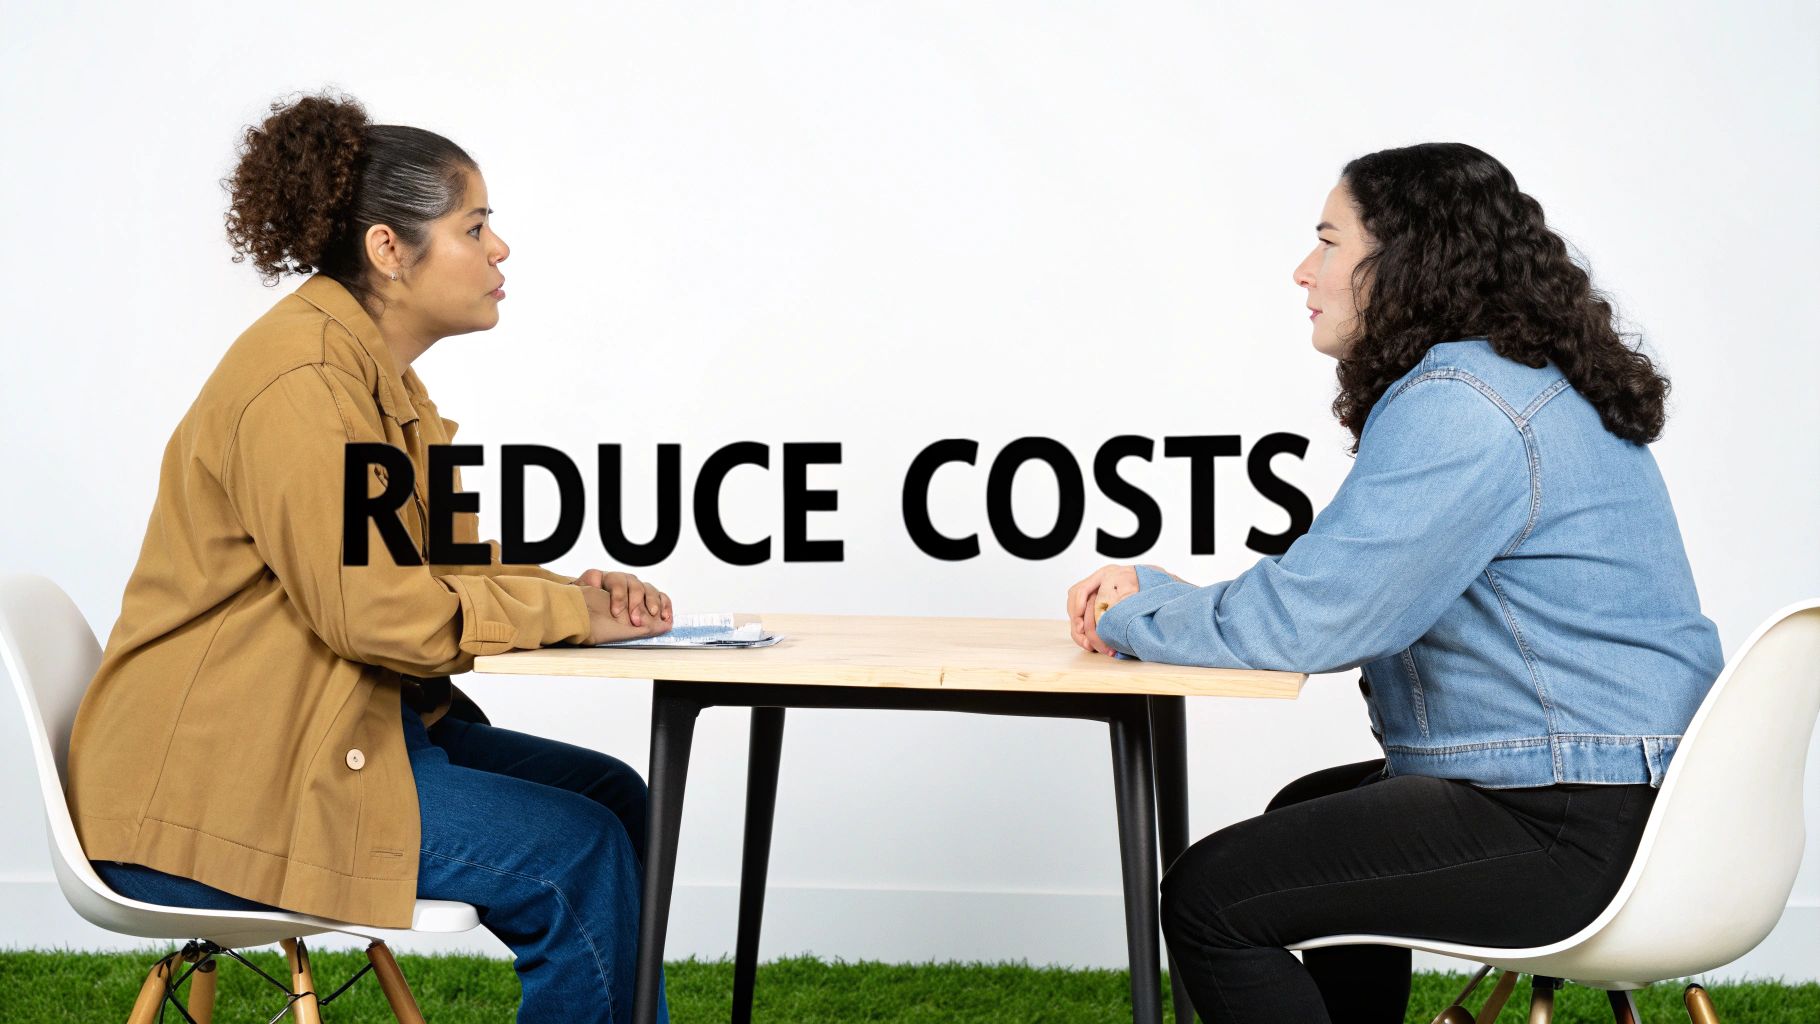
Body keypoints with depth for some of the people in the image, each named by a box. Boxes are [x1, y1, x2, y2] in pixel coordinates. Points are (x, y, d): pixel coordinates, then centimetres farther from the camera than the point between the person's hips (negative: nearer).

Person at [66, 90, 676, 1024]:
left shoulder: (377, 371, 12)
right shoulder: (300, 381, -20)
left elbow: (450, 555, 16)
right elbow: (376, 610, -25)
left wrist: (575, 591, -3)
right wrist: (567, 612, -15)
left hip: (346, 726, 10)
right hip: (218, 788, -10)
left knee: (614, 796, 5)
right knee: (578, 853, -16)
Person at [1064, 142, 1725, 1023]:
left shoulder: (1459, 408, -19)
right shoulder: (1531, 382, 15)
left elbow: (1307, 618, -22)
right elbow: (1354, 597, 17)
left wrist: (1131, 620, -4)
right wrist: (1159, 593, 10)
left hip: (1567, 831, -11)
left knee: (1207, 898, -11)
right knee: (1308, 815, 31)